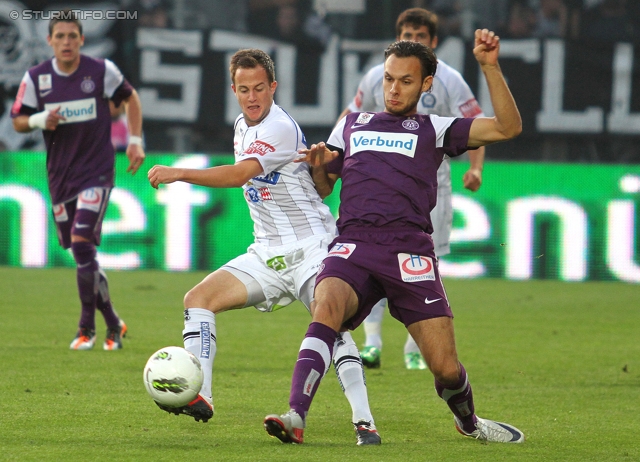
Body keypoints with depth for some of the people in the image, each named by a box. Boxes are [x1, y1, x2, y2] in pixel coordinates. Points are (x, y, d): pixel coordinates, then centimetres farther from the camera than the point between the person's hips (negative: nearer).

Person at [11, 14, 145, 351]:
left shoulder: (102, 71, -6)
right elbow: (18, 121, 6)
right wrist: (39, 120, -15)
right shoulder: (36, 78, -1)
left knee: (82, 242, -18)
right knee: (80, 251, 7)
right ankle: (112, 323, 23)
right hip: (60, 176, 4)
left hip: (96, 171, -4)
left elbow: (130, 98, 11)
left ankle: (87, 328, -9)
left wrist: (135, 141, 4)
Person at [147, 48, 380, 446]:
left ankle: (364, 422, -27)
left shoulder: (280, 129, -17)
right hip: (267, 254, 8)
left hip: (311, 247, -8)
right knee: (199, 297, -7)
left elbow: (239, 175, -28)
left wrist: (177, 174, -28)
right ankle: (199, 397, -12)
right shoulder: (243, 126, 12)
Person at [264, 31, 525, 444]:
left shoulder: (434, 130, 17)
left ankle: (468, 421, 29)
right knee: (327, 309, -34)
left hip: (409, 250, -1)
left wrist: (489, 67, -2)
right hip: (353, 245, 1)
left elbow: (508, 127, 6)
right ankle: (296, 417, -44)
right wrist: (319, 164, 10)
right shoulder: (351, 124, 26)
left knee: (446, 368, -5)